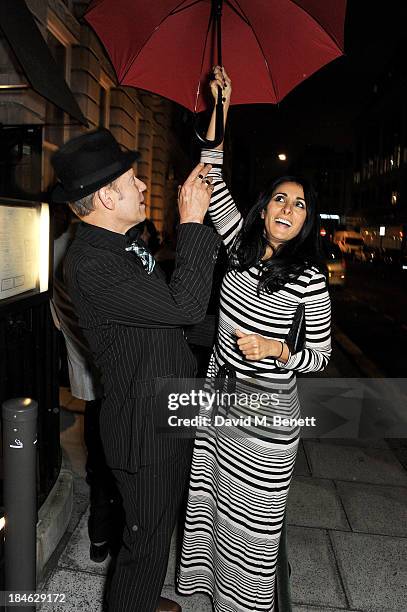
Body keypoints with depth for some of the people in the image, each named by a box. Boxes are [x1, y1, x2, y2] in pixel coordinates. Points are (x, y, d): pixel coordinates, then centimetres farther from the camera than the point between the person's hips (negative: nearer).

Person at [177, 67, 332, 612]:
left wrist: (277, 350, -25)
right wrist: (221, 109, -2)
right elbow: (214, 183, 1)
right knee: (209, 491, 21)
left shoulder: (309, 277, -14)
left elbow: (321, 355, -6)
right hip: (219, 389, 5)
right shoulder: (243, 247, -1)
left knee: (253, 513, 12)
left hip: (266, 407, -5)